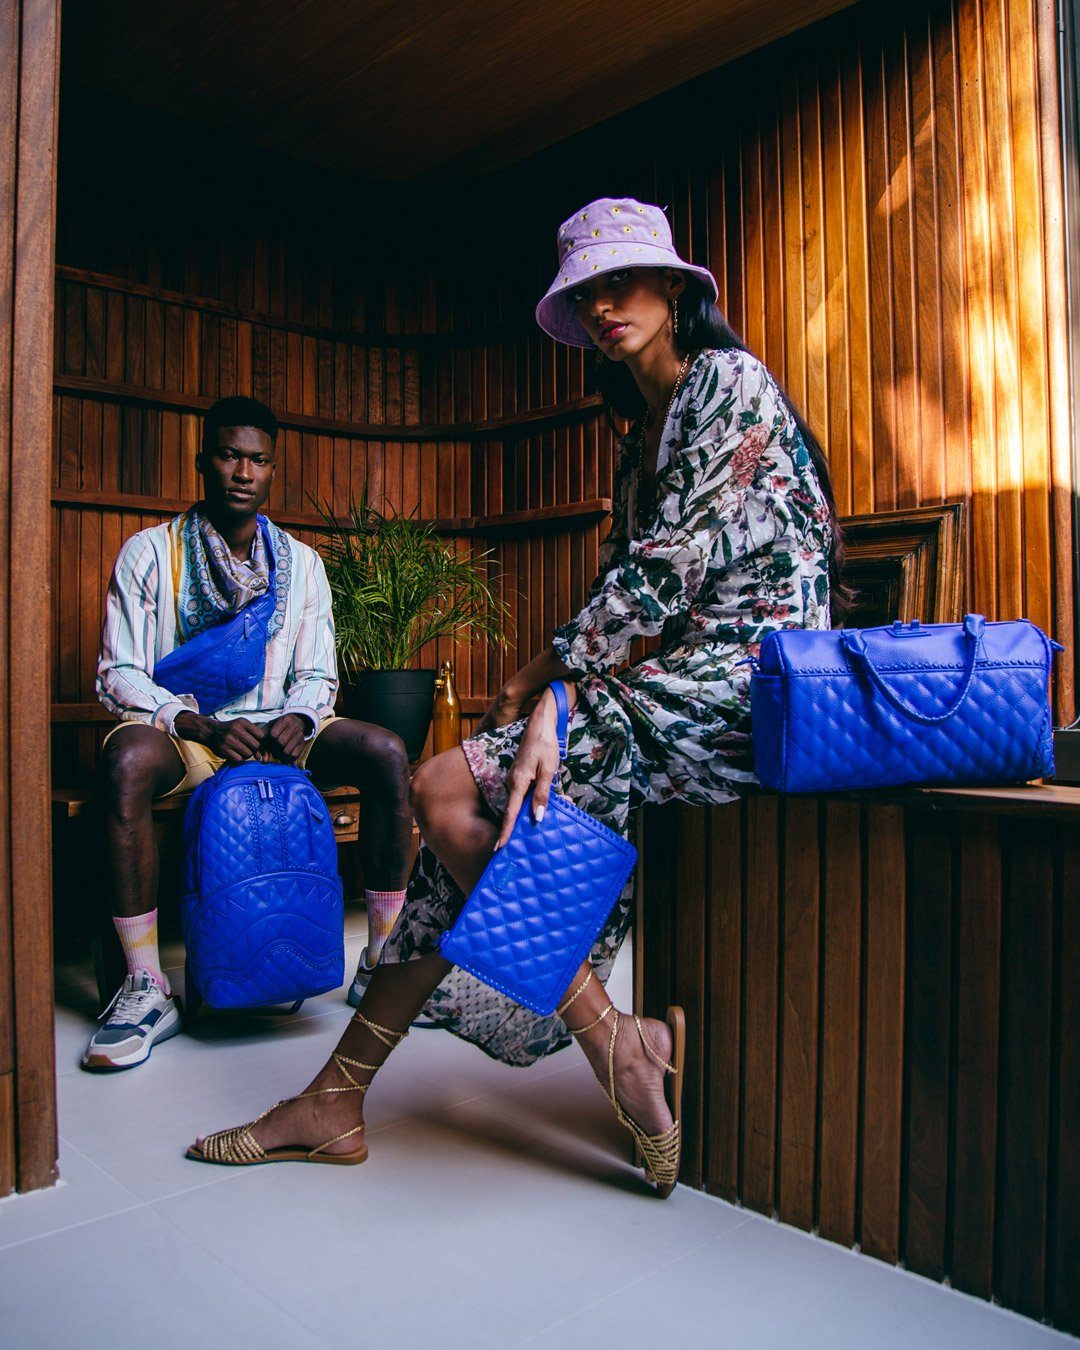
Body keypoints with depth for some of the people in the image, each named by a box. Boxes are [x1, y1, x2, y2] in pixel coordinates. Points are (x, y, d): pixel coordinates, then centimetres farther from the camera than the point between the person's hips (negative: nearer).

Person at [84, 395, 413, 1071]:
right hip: (182, 729, -2)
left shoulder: (302, 563, 9)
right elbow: (119, 674, -5)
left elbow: (318, 674, 11)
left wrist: (297, 721, -13)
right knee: (126, 759, -38)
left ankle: (384, 959, -14)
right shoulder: (150, 552, 0)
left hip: (278, 729, 3)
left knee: (387, 752, -24)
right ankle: (147, 988, -27)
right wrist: (204, 727, -20)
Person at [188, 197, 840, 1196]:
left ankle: (611, 1042, -6)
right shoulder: (643, 434, 22)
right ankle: (338, 1100, 2)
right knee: (476, 799, -5)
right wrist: (549, 707, -7)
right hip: (681, 680, 8)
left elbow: (671, 564, -15)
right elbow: (620, 584, 10)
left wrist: (545, 668, -8)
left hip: (738, 681, -8)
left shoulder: (728, 378, -4)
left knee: (446, 789, -15)